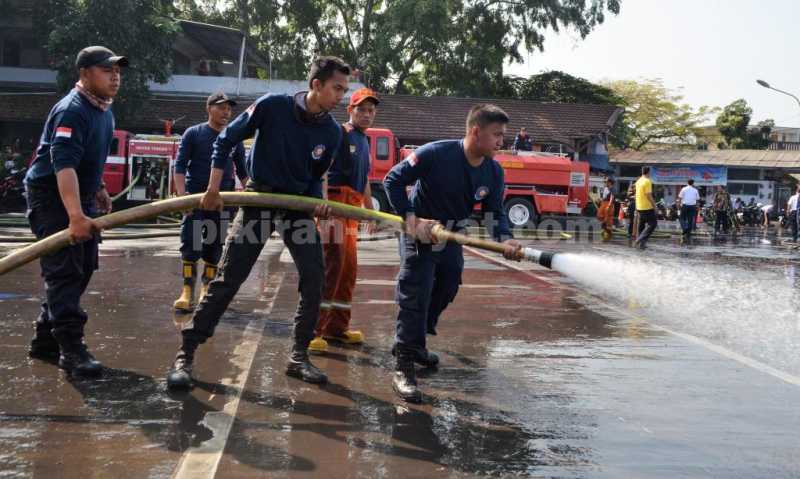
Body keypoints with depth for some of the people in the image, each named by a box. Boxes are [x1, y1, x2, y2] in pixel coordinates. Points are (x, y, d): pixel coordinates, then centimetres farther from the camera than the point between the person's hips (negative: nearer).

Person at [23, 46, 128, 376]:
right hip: (51, 197, -9)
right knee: (64, 272, -11)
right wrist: (75, 216, -44)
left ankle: (45, 340, 21)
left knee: (83, 269, 11)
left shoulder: (104, 109, 8)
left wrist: (99, 190, 23)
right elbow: (63, 163, -35)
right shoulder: (71, 110, -22)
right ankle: (71, 349, -9)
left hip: (80, 197, 10)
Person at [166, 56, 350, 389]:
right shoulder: (272, 106, -17)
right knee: (227, 280, -8)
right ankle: (185, 355, 1)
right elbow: (226, 140, -8)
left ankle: (299, 356, 10)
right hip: (259, 199, -4)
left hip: (298, 203, 4)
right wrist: (213, 189, -13)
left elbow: (315, 176, 9)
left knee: (314, 278, -5)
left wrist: (318, 201, -12)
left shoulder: (332, 132, -5)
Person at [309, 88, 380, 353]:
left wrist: (370, 209, 30)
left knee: (348, 268, 11)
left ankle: (336, 327, 20)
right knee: (332, 263, -16)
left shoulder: (364, 141, 21)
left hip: (352, 207, 9)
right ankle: (311, 329, -15)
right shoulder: (338, 134, -5)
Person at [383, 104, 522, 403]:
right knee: (415, 296, -13)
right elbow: (393, 179, -21)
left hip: (451, 238, 7)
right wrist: (410, 218, -29)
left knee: (446, 291, 19)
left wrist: (505, 240, -26)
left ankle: (412, 343, 40)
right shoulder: (436, 154, -26)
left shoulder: (494, 172, -9)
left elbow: (495, 213, -5)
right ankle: (403, 367, -9)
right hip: (419, 233, -7)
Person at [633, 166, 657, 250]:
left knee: (641, 225, 14)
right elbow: (648, 195, -19)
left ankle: (641, 243, 16)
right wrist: (654, 205, -11)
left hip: (639, 207, 9)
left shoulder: (638, 181, 11)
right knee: (652, 224, -1)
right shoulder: (647, 181, -14)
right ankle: (640, 240, -10)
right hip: (647, 207, -8)